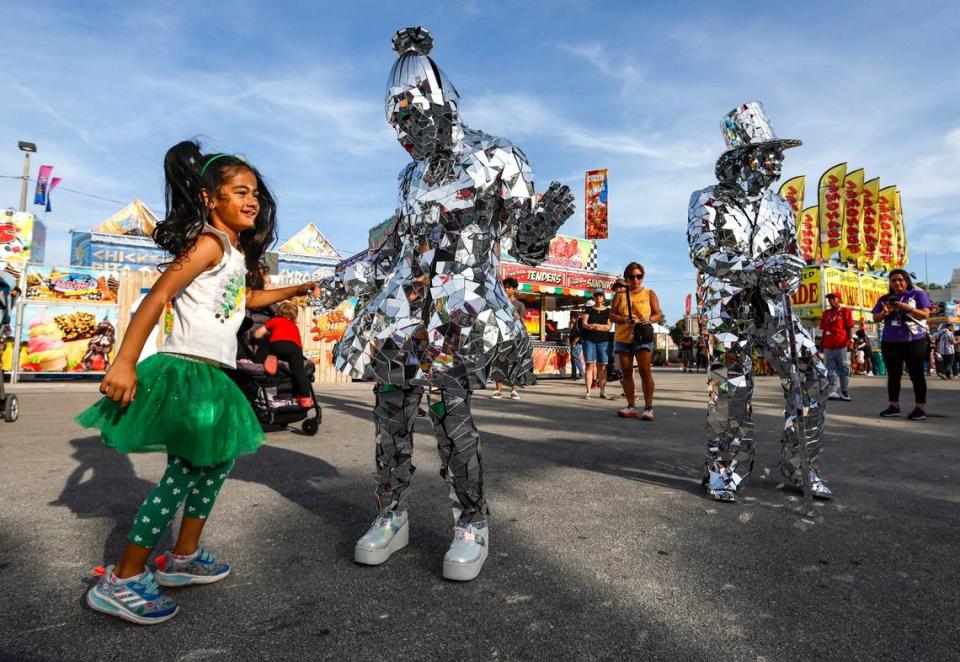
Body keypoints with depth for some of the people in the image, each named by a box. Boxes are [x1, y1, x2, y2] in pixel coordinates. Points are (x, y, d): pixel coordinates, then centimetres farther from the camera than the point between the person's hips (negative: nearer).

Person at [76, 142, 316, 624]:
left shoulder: (236, 251, 16)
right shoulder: (209, 242, -12)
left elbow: (242, 298, 34)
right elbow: (158, 296, -20)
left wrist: (295, 291, 34)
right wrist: (125, 362, -25)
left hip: (211, 376, 10)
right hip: (185, 371, -10)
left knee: (217, 462, 17)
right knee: (184, 473, -6)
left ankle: (184, 557, 31)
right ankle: (120, 581, 8)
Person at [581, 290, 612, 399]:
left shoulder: (608, 310, 9)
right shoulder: (589, 309, 10)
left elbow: (608, 327, -1)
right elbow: (584, 324, -1)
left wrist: (593, 325, -9)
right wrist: (601, 327, -13)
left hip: (603, 341, 0)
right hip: (589, 340, 0)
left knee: (602, 366, -2)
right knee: (589, 365, -4)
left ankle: (602, 391, 3)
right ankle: (588, 391, -3)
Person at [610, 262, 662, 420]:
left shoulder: (649, 294, 10)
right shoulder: (620, 295, 12)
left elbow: (658, 314, 5)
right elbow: (612, 315, 6)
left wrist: (648, 320, -16)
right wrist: (626, 320, -12)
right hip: (622, 338, 3)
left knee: (645, 371, -13)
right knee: (626, 373, 3)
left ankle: (648, 408, -10)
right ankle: (631, 407, 9)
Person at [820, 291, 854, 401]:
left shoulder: (845, 311, 4)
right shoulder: (826, 313, 16)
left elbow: (850, 327, -1)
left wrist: (850, 341, -9)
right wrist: (822, 344, 17)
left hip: (842, 345, -4)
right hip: (828, 346, 4)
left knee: (844, 369, 0)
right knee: (831, 369, 1)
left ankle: (844, 393, 5)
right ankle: (834, 391, 1)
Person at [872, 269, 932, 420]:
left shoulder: (917, 294, 2)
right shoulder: (885, 298, 11)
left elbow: (925, 314, -6)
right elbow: (875, 319, 10)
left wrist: (907, 308, -21)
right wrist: (884, 313, -11)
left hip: (914, 341, -3)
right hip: (889, 342, 3)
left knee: (916, 374, 0)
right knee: (893, 375, 7)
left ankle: (920, 407, 5)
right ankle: (894, 406, 12)